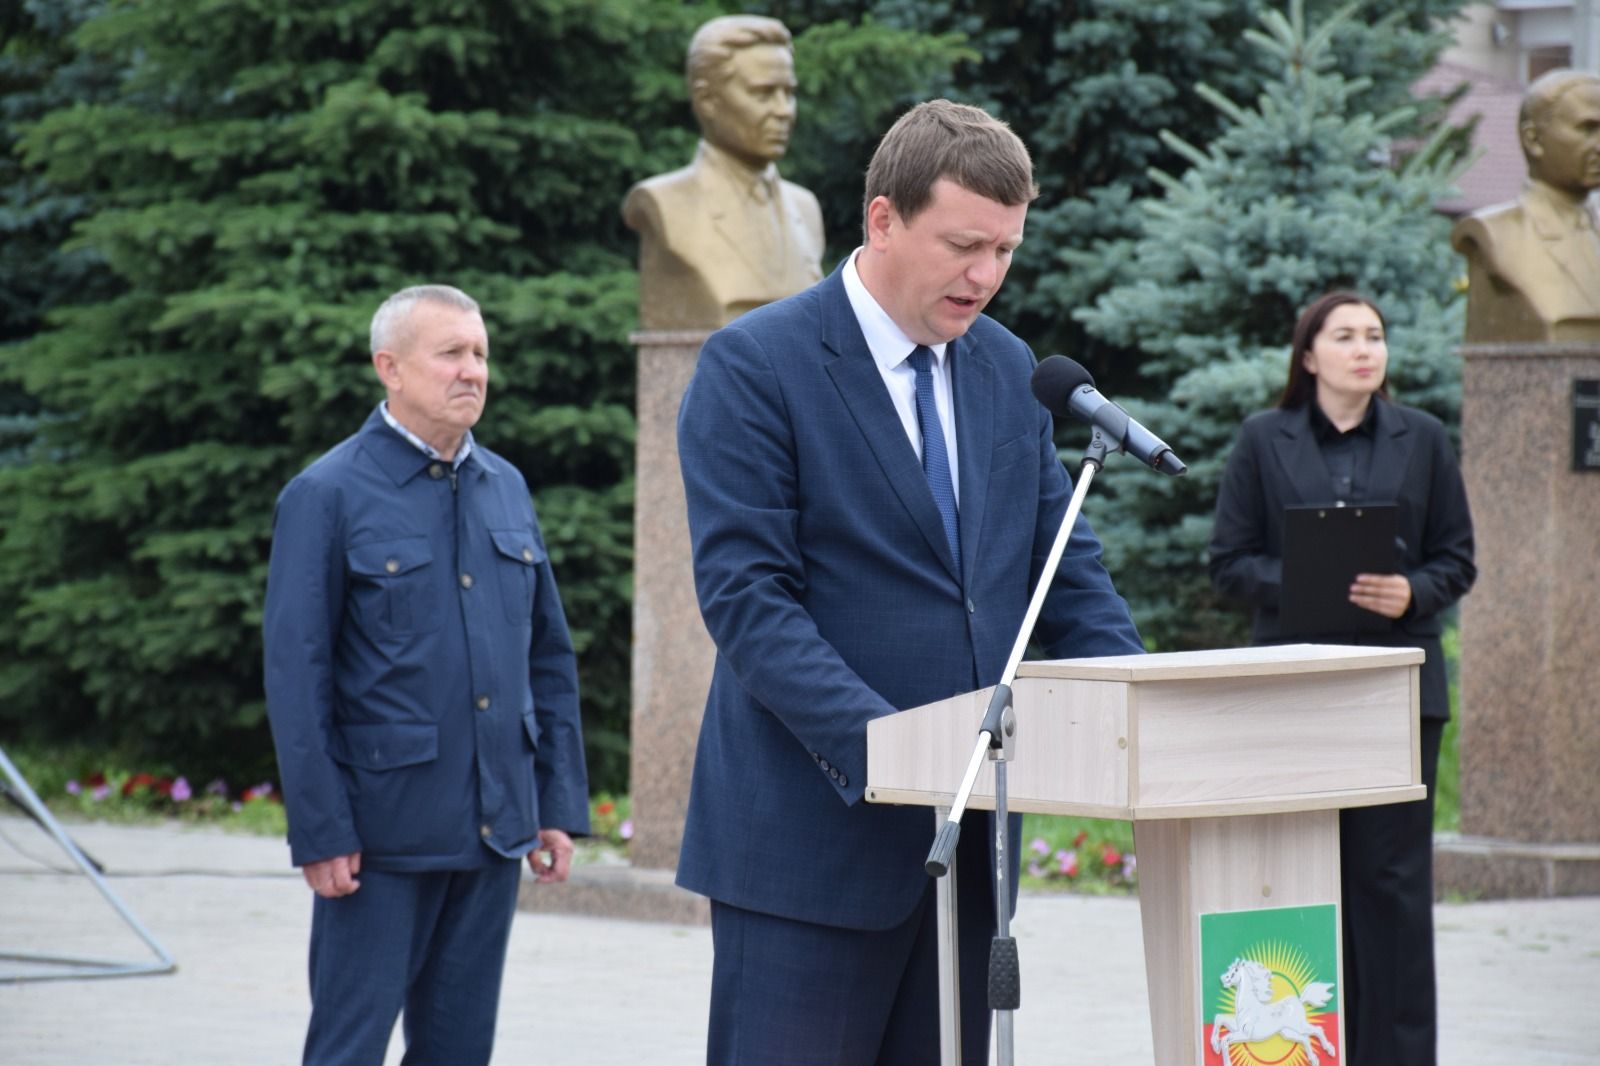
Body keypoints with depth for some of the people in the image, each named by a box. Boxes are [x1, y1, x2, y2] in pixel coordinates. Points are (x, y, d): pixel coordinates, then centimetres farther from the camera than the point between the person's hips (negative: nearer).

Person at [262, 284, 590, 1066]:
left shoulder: (506, 489, 12)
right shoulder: (327, 496, -6)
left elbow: (549, 657, 16)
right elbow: (295, 674, -8)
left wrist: (559, 804, 9)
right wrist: (320, 832, -13)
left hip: (494, 826, 6)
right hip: (381, 829, -6)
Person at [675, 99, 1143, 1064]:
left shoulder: (1007, 368, 12)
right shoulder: (756, 365, -8)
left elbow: (1066, 568, 14)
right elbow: (746, 594, -15)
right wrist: (881, 745, -26)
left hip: (966, 830, 6)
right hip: (814, 830, -6)